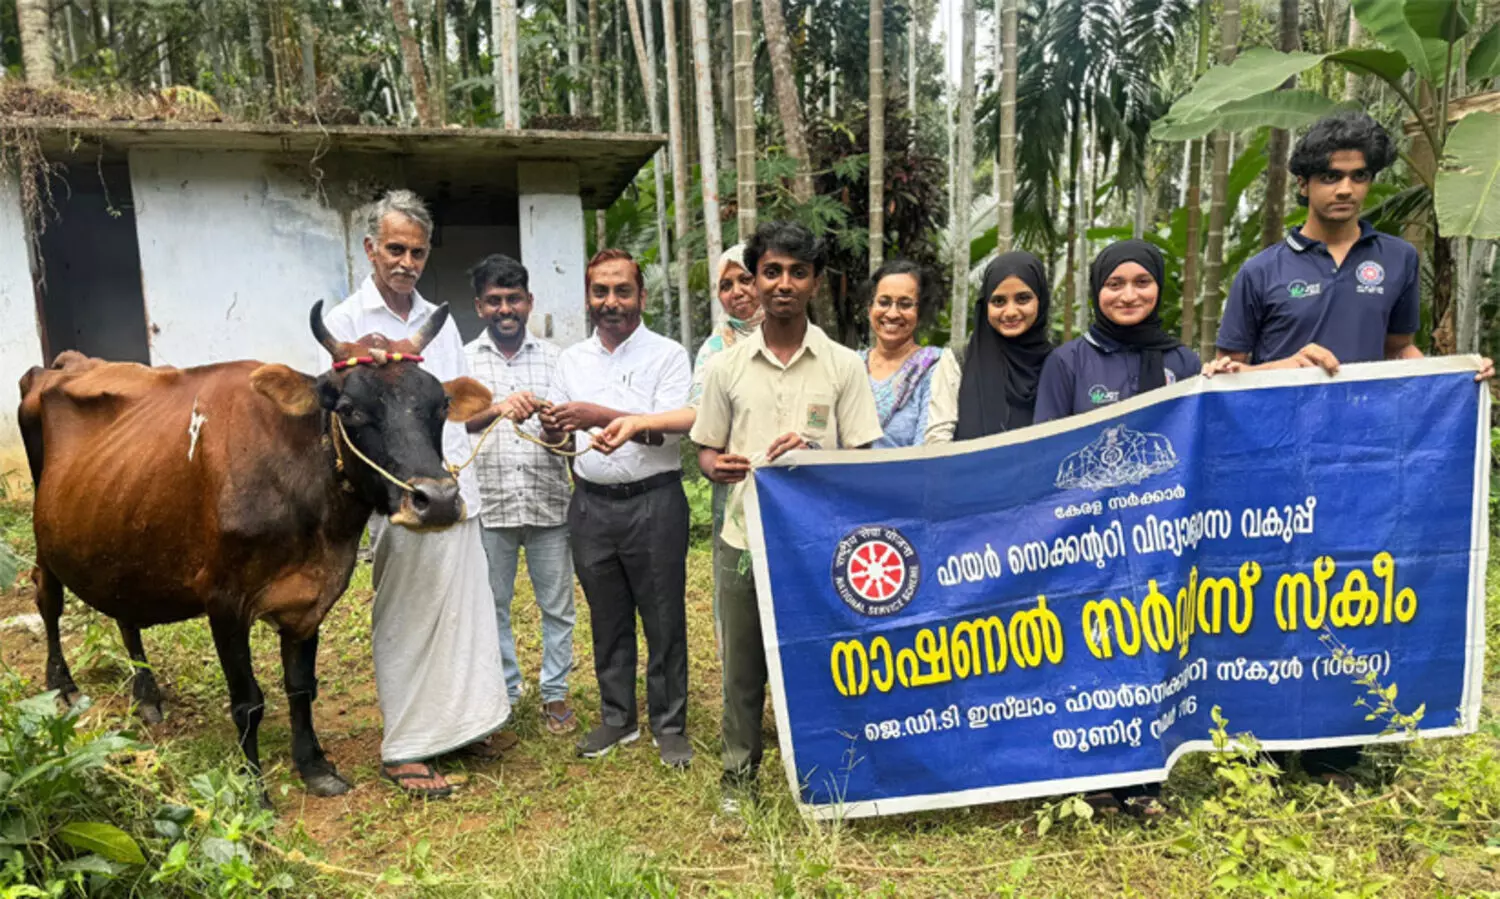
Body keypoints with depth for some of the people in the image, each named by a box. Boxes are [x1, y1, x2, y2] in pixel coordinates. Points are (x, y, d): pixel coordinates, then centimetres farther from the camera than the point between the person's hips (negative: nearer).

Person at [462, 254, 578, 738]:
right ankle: (503, 693, 26)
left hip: (548, 502, 0)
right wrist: (497, 408, -30)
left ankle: (555, 694, 23)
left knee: (557, 605, 7)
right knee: (492, 605, 10)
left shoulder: (554, 358, 7)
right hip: (487, 503, 0)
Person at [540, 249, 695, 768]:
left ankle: (669, 726, 18)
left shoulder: (667, 355, -4)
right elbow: (559, 435, 15)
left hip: (654, 500, -4)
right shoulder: (572, 360, 11)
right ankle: (617, 718, 29)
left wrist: (600, 416, -26)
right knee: (607, 618, 14)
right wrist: (552, 426, -9)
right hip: (591, 504, 5)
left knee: (664, 620, 4)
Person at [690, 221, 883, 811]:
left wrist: (811, 457, -18)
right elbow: (706, 451, 10)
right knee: (742, 668, 11)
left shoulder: (843, 365, 2)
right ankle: (738, 776, 29)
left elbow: (862, 459, 1)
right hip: (744, 539, 2)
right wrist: (719, 467, -13)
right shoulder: (728, 366, 6)